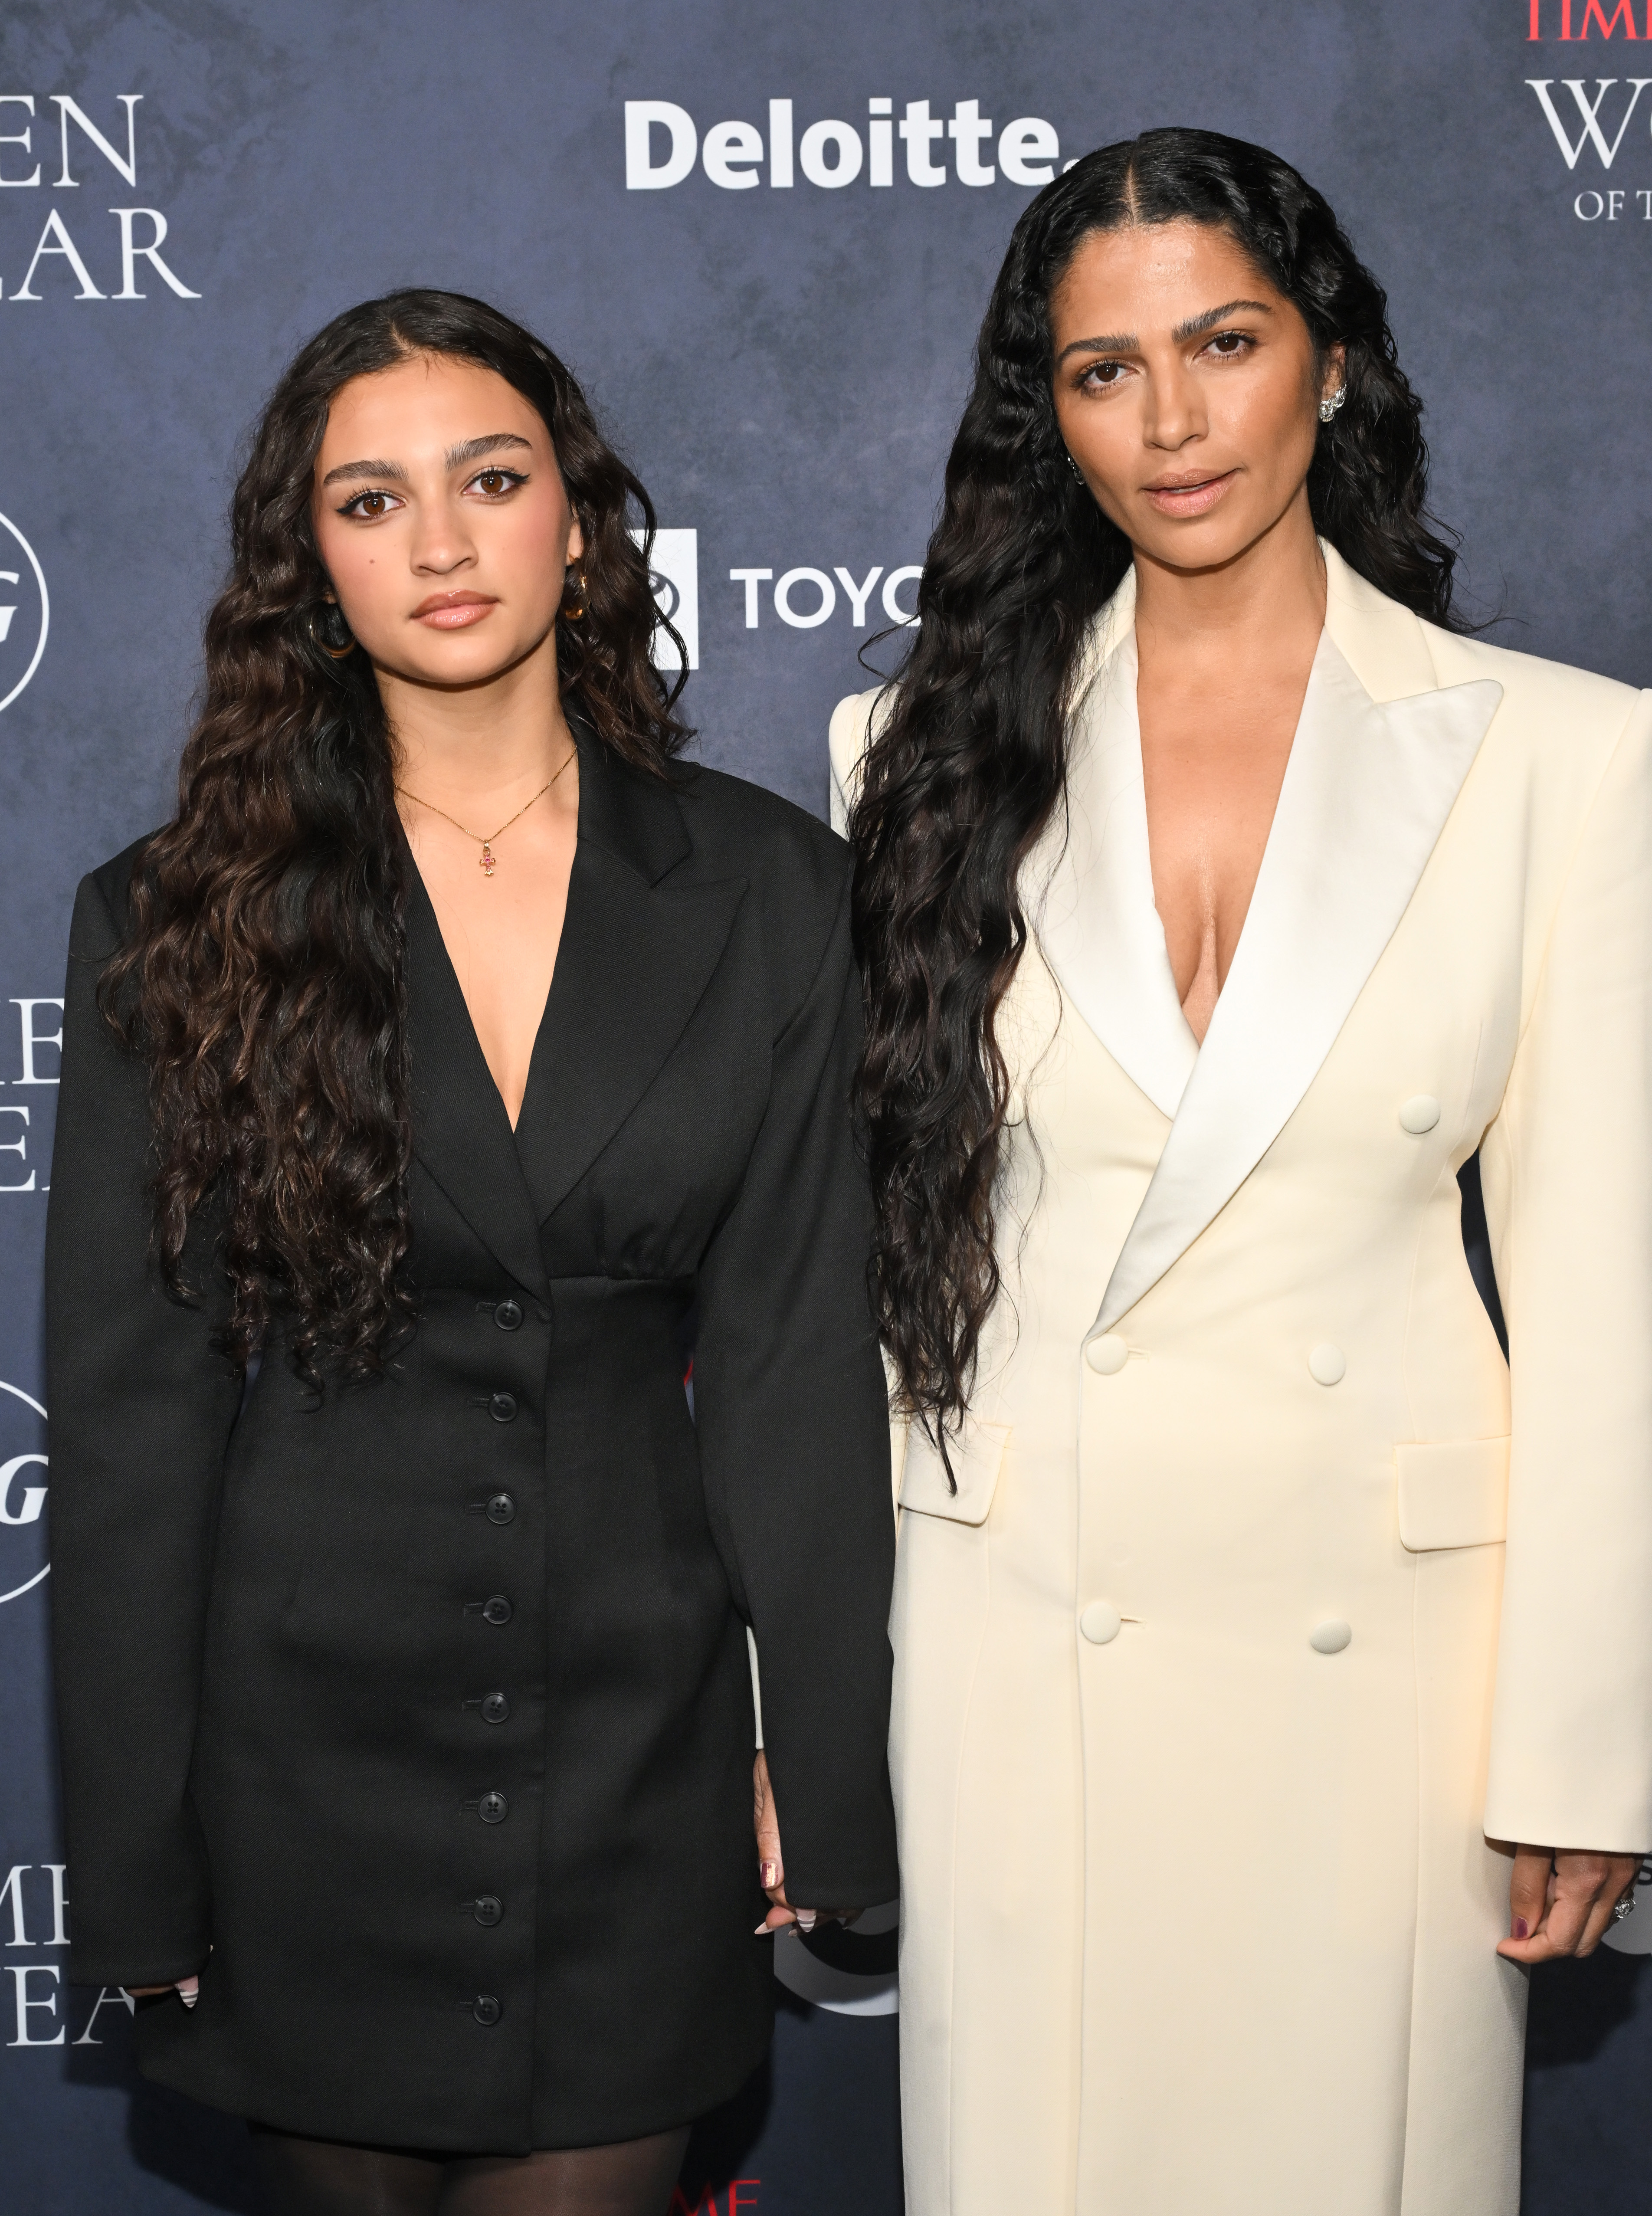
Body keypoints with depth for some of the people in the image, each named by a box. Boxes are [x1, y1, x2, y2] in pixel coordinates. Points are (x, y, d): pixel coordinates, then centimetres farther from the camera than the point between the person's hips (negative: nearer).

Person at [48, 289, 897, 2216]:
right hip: (305, 1742, 0)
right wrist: (135, 1871, -4)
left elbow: (799, 1352, 1)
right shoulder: (181, 922, -4)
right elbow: (130, 1406, -3)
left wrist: (821, 1767, 0)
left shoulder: (764, 891, -1)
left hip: (638, 1728, 1)